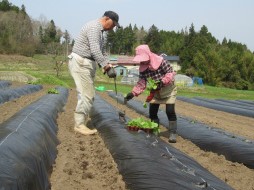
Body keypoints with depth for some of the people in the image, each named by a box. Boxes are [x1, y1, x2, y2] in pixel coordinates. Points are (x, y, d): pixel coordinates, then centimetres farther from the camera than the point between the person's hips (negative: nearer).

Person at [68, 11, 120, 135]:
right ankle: (79, 124, -2)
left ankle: (82, 116, 27)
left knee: (88, 94, 15)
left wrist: (107, 65, 4)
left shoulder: (100, 31, 17)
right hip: (80, 63, -10)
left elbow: (102, 51, 19)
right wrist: (107, 67, -28)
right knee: (87, 94, -10)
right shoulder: (94, 27, -16)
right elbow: (95, 51, -27)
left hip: (87, 64, 10)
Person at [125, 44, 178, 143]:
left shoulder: (160, 61, -25)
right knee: (152, 112, 4)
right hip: (155, 92, 6)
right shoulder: (142, 68, -8)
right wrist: (133, 93, -19)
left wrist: (162, 82, -36)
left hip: (168, 90, -6)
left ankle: (173, 133, -2)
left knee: (170, 111, -12)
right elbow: (141, 83, -8)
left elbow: (171, 73, -22)